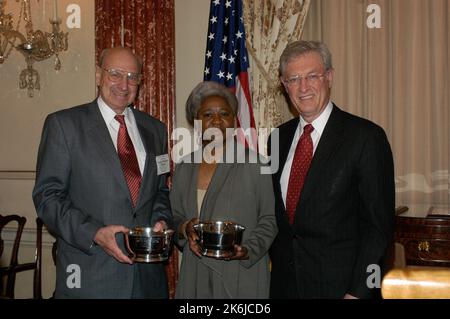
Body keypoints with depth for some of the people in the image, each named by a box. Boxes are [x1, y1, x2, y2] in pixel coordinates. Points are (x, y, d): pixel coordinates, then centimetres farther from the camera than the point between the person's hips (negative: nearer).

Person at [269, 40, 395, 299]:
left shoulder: (366, 136, -11)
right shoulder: (280, 137, 7)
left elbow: (379, 225, -12)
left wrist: (358, 292, -16)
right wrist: (275, 263, 3)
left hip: (339, 285, -5)